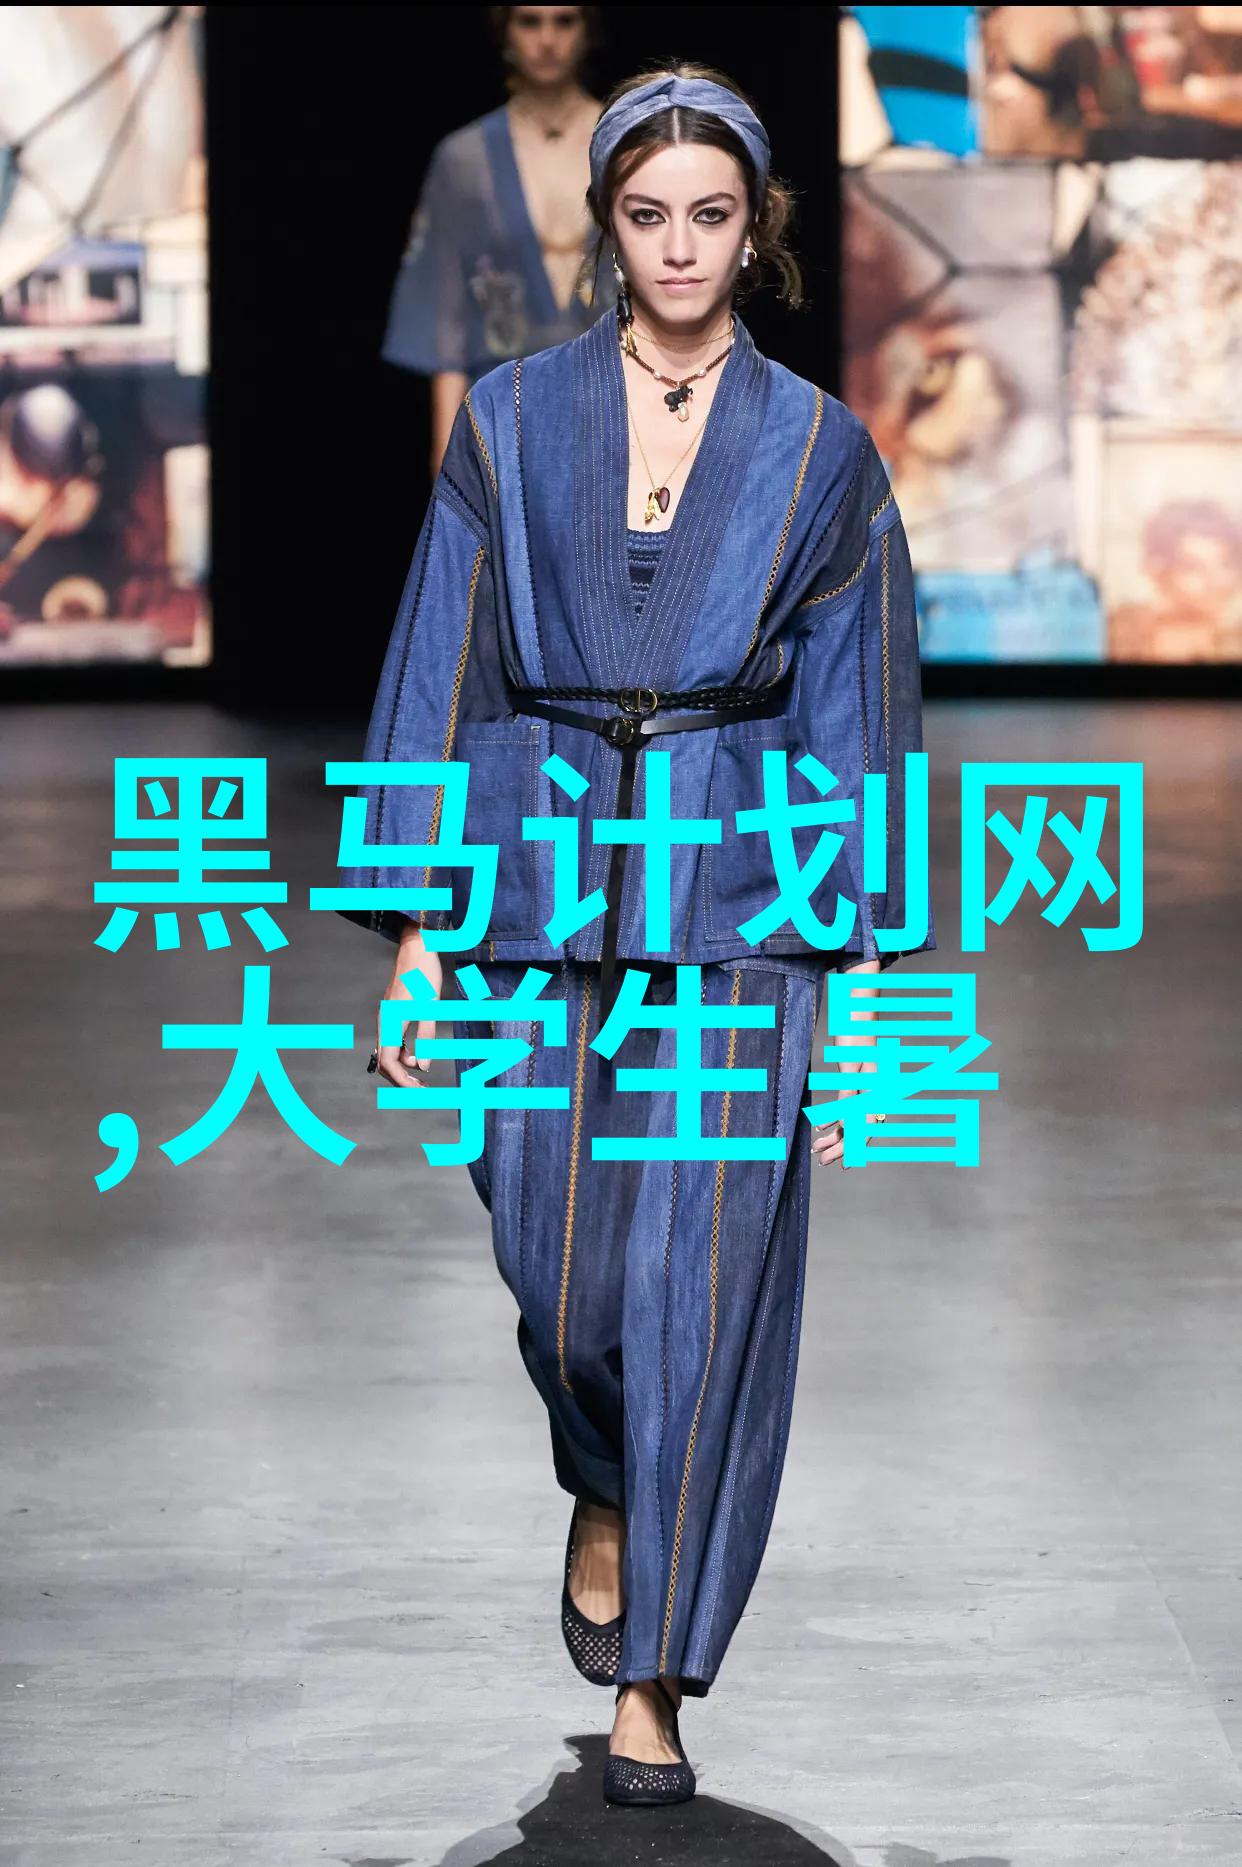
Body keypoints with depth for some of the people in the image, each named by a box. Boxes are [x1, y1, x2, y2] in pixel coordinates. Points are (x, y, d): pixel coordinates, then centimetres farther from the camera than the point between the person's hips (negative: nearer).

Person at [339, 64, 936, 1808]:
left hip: (741, 885, -1)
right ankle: (610, 1489, 38)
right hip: (548, 868, 1)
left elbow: (852, 713, 4)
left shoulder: (818, 449, 4)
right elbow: (444, 666, 5)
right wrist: (419, 922, -2)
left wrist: (856, 974, -1)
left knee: (705, 1273, -5)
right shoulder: (515, 420, 6)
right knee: (559, 1255, 4)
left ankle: (654, 1680, 4)